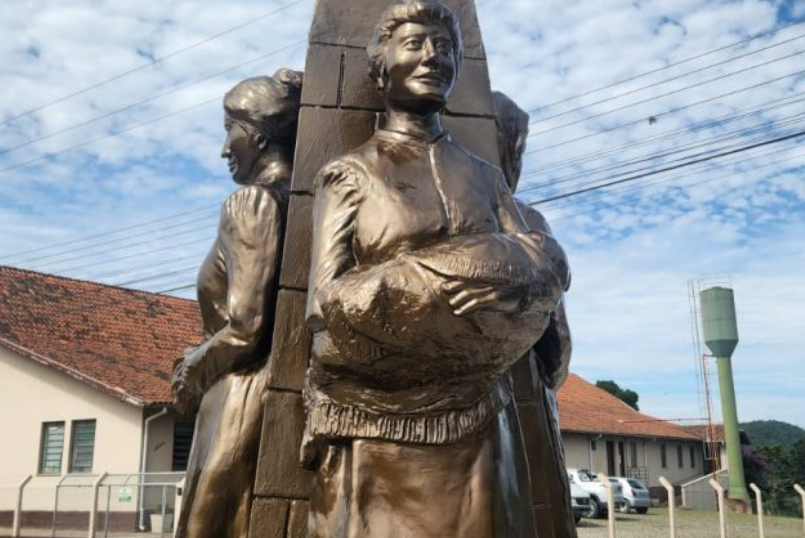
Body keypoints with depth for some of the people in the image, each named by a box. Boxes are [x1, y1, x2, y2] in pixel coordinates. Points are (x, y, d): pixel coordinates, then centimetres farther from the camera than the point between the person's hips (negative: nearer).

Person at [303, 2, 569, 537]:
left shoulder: (485, 176, 14)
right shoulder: (349, 174, 3)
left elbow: (549, 265, 1)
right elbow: (326, 301, -8)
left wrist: (510, 274, -22)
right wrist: (461, 273, -14)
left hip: (474, 420, 3)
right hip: (375, 422, -3)